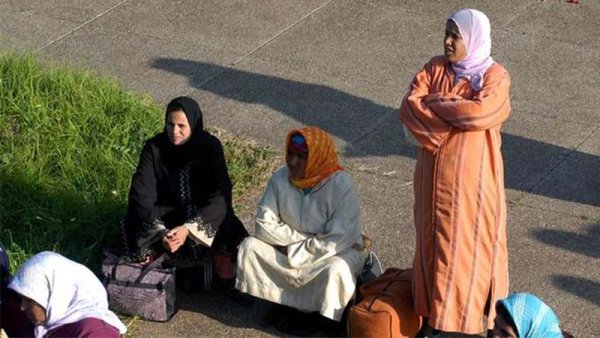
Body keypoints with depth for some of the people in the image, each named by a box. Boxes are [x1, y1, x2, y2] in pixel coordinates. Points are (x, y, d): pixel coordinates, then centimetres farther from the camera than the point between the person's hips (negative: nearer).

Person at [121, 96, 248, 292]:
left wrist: (188, 229, -39)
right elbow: (142, 194, -21)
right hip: (166, 213, 1)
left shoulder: (210, 146, -17)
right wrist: (160, 231, -38)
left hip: (204, 214, -1)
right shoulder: (154, 148, -14)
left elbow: (219, 197, -24)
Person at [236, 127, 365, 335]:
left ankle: (318, 316, -7)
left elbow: (336, 242, -28)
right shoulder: (280, 178, -13)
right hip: (289, 251, 4)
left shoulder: (341, 186, -25)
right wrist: (302, 239, -19)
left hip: (338, 252, -4)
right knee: (249, 246, -15)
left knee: (336, 269, -37)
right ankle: (284, 303, -3)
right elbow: (265, 225, -10)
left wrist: (295, 250, -21)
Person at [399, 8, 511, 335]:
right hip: (435, 174, 4)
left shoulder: (494, 76, -9)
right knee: (434, 238, 12)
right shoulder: (435, 68, 3)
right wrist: (455, 110, -19)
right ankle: (435, 309, 25)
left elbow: (481, 111, -28)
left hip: (473, 176, -4)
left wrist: (435, 104, -15)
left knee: (469, 241, 1)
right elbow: (409, 106, -9)